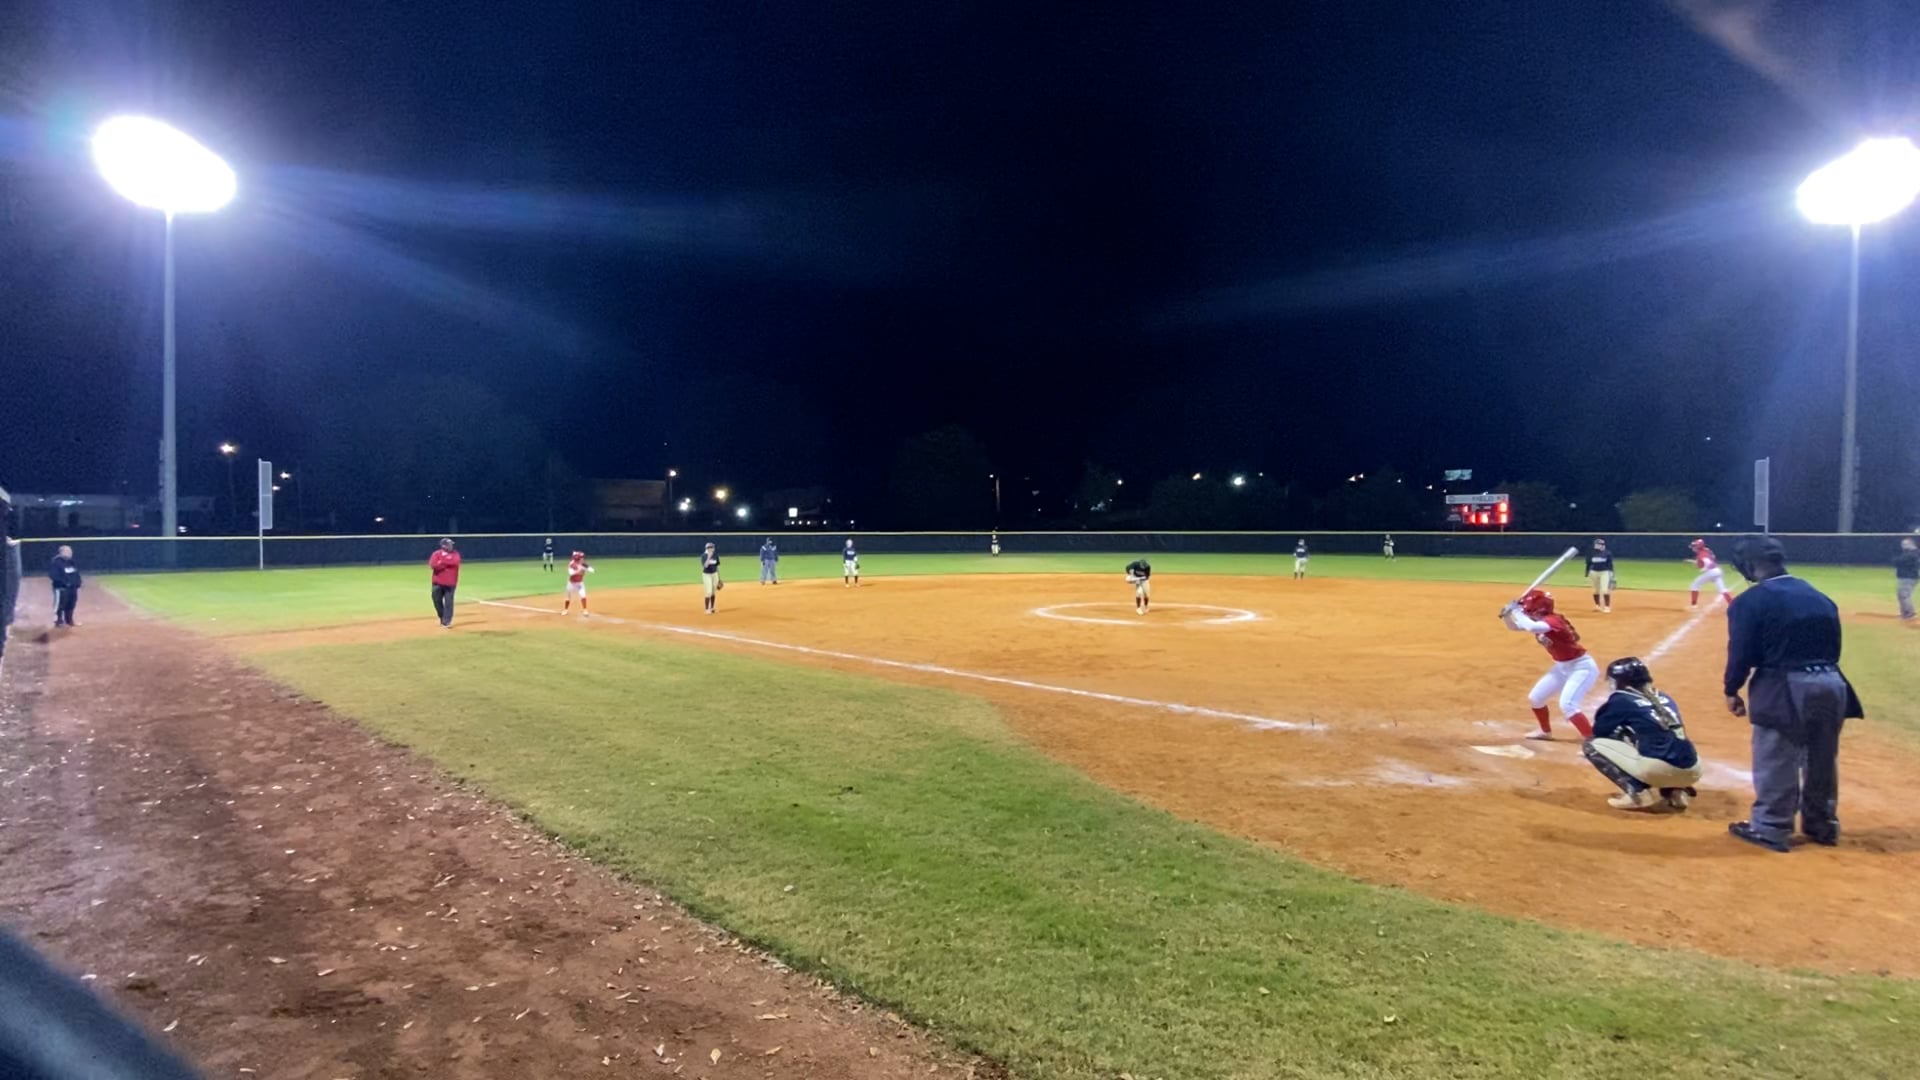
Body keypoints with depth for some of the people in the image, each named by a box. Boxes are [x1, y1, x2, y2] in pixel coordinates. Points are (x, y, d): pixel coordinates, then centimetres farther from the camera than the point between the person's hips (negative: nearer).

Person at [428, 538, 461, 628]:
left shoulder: (455, 554, 6)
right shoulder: (436, 554, 1)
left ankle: (447, 621, -1)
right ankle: (442, 618, 27)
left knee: (448, 602, -5)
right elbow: (433, 565, -15)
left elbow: (455, 562, -16)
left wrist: (442, 561, -12)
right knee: (437, 601, 7)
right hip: (438, 583, 0)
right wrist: (447, 562, -17)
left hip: (450, 583, 0)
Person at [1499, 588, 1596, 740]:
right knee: (1535, 698, 14)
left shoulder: (1552, 621, -28)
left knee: (1567, 705, -23)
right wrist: (1506, 615, -9)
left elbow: (1531, 627, -49)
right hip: (1562, 667, 10)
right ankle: (1546, 731, 36)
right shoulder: (1538, 622, -1)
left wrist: (1516, 611, -36)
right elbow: (1514, 626, 10)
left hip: (1582, 667, -10)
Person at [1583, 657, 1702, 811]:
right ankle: (1676, 791, 14)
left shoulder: (1621, 700, 2)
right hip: (1692, 771, 7)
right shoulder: (1664, 699, 22)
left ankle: (1641, 793, -4)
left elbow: (1599, 732, 8)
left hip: (1659, 770, -7)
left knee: (1592, 745, 6)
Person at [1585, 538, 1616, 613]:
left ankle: (1607, 607, -6)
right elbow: (1588, 564, 8)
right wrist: (1587, 574, 5)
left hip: (1604, 572, -3)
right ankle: (1597, 605, 25)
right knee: (1596, 590, 11)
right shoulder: (1591, 554, 4)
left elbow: (1610, 564, -1)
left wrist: (1611, 574, -5)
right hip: (1594, 572, 3)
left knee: (1605, 590, -12)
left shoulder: (1607, 553, -2)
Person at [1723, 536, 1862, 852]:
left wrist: (1732, 690, 1)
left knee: (1776, 762, 3)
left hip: (1785, 687, -7)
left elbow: (1741, 652, -11)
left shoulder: (1750, 601, -9)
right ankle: (1823, 824, 33)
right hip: (1831, 683, 7)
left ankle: (1771, 828, 10)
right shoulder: (1820, 598, 12)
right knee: (1823, 761, 19)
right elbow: (1833, 647, 15)